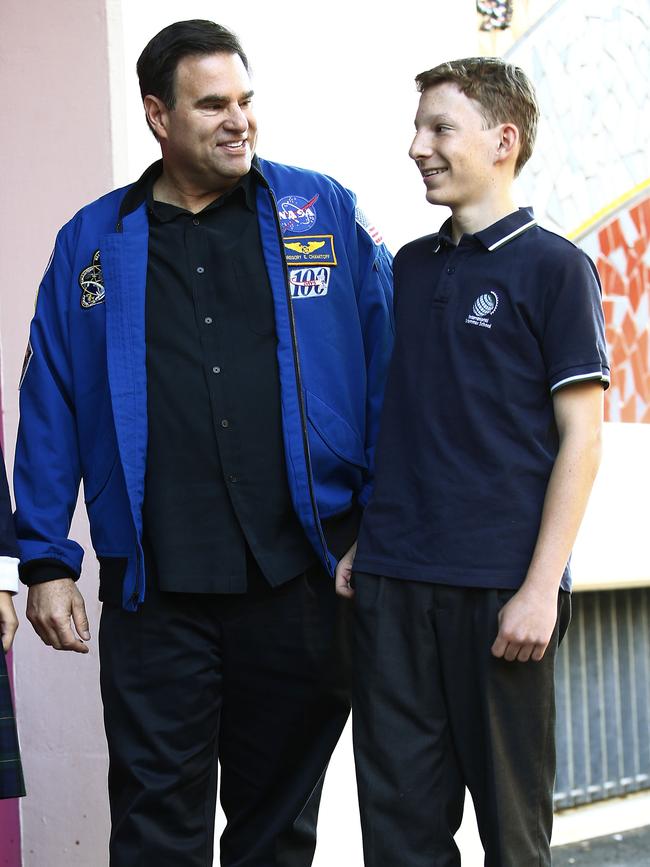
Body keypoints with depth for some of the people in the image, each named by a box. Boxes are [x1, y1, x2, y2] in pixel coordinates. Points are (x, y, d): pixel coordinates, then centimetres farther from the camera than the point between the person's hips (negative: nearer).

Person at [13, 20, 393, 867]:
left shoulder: (325, 213, 6)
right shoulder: (93, 244, 8)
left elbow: (388, 367, 5)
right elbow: (50, 410, 8)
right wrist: (47, 561, 2)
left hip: (302, 574, 0)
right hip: (157, 589, 0)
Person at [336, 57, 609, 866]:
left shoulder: (552, 266, -3)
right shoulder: (410, 267, 14)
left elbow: (580, 436, -7)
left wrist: (541, 586, -13)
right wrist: (359, 543, 12)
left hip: (501, 585, -5)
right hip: (391, 583, 5)